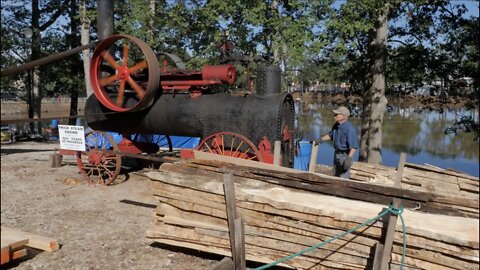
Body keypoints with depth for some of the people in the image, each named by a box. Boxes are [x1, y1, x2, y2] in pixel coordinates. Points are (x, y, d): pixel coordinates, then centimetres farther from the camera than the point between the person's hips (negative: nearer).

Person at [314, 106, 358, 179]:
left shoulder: (349, 128, -24)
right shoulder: (336, 125, 2)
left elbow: (353, 146, -28)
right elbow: (330, 135, 23)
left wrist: (349, 158, -35)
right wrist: (320, 139, 18)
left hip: (345, 155, -9)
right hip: (337, 154, 9)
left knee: (343, 178, -7)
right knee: (336, 176, 20)